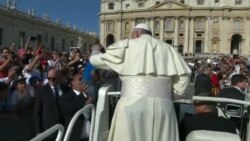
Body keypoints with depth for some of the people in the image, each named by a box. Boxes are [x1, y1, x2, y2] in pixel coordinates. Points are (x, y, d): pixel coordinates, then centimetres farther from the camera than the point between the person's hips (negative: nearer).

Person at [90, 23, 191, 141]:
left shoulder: (127, 46, 7)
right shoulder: (167, 49, 16)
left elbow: (96, 60, 13)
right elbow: (183, 77, 10)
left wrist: (95, 51, 35)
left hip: (132, 104, -3)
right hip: (163, 106, 4)